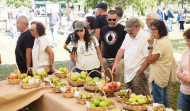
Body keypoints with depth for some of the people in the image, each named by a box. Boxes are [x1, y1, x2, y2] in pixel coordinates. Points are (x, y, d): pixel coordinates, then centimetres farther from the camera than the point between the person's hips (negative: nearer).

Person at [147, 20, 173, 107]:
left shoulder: (160, 43, -21)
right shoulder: (167, 40, 9)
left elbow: (151, 60, -17)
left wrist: (150, 45, -15)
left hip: (158, 77, -10)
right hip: (165, 76, 10)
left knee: (158, 102, 0)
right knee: (164, 98, 20)